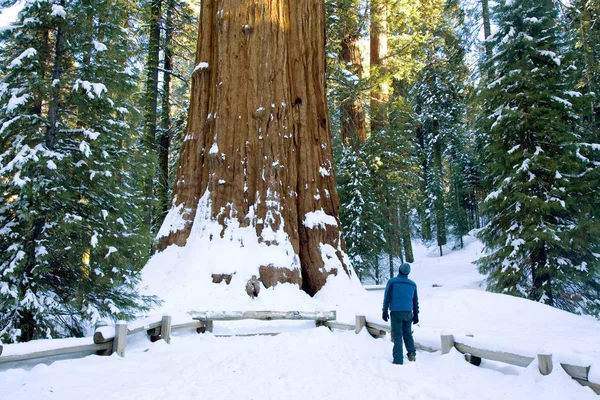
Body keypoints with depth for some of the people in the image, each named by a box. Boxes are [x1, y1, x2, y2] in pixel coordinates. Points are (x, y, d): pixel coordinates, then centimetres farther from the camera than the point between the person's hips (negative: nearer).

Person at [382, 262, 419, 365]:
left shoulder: (392, 281, -6)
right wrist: (416, 315, 18)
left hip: (396, 312, -3)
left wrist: (385, 311, -1)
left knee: (397, 335, 0)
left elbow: (387, 297, -8)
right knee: (408, 334, 19)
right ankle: (412, 353, 11)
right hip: (408, 313, 3)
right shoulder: (412, 284, 6)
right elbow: (415, 301, 11)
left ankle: (398, 360, -4)